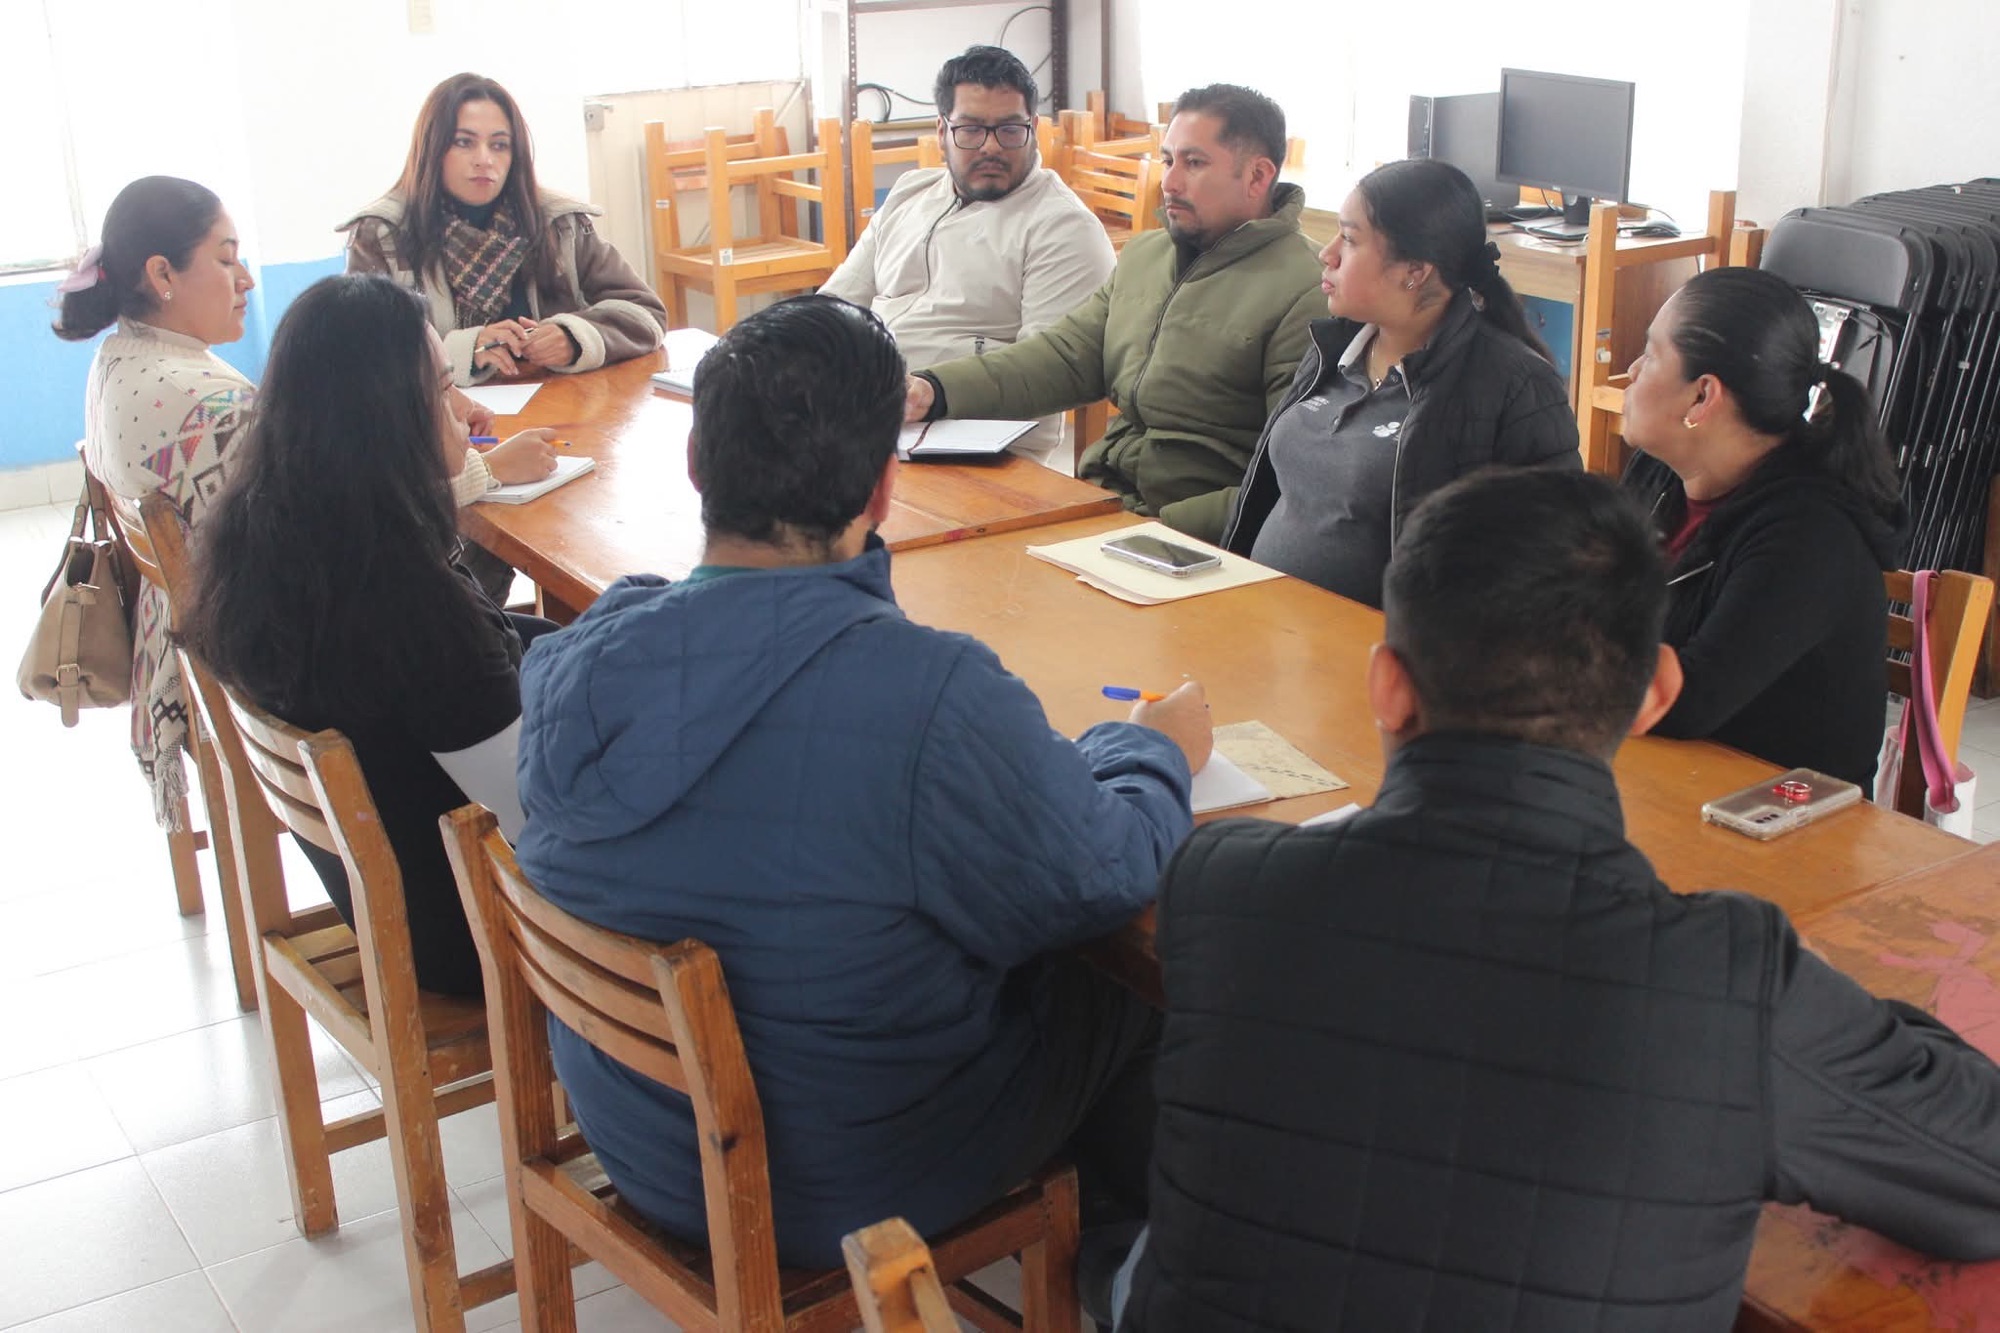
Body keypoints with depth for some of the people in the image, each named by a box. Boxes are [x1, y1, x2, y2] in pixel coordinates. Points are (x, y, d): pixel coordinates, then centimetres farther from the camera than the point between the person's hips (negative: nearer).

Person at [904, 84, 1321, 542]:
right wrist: (934, 390, -4)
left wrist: (1169, 526, -25)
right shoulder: (1143, 254, 17)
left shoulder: (1305, 294, -11)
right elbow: (1066, 355, 11)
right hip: (1100, 501, 8)